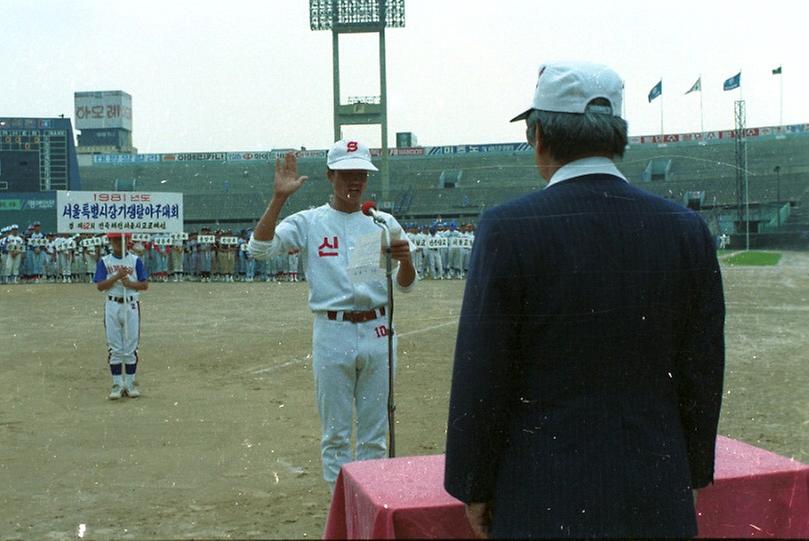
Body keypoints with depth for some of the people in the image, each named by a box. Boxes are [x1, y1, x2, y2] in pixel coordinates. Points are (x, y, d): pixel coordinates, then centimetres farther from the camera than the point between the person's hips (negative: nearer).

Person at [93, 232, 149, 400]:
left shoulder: (136, 260, 4)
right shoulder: (104, 262, 5)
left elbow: (145, 285, 1)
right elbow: (100, 286, -6)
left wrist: (129, 283, -16)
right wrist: (117, 277, -19)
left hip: (131, 306, 0)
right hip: (112, 306, 0)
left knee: (131, 347, 3)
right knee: (114, 348, 3)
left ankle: (130, 383, 12)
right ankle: (117, 384, 9)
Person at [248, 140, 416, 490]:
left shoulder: (384, 223, 7)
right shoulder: (308, 222, 1)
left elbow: (404, 285, 7)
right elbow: (259, 248, -12)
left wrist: (405, 260, -16)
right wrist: (279, 198, -20)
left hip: (377, 333, 2)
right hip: (332, 334, -2)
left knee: (375, 434, 12)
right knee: (335, 434, 8)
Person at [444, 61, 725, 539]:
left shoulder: (509, 229, -14)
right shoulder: (687, 229, -3)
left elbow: (481, 380, -11)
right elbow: (703, 376, 3)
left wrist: (473, 487, 2)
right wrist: (691, 476, 16)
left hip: (545, 503, -3)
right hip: (658, 499, 4)